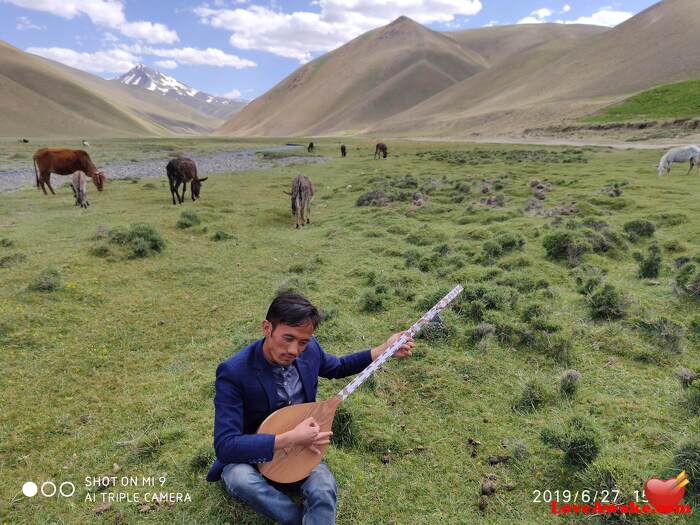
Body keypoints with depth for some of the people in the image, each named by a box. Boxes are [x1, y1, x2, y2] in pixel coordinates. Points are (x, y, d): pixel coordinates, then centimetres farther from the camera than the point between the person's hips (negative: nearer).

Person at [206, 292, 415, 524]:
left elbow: (338, 367, 10)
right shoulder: (233, 372, -28)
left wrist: (385, 350, -2)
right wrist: (290, 439, -36)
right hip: (249, 455, -2)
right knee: (240, 479, -36)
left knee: (324, 489, -30)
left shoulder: (309, 350, -12)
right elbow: (224, 445, -30)